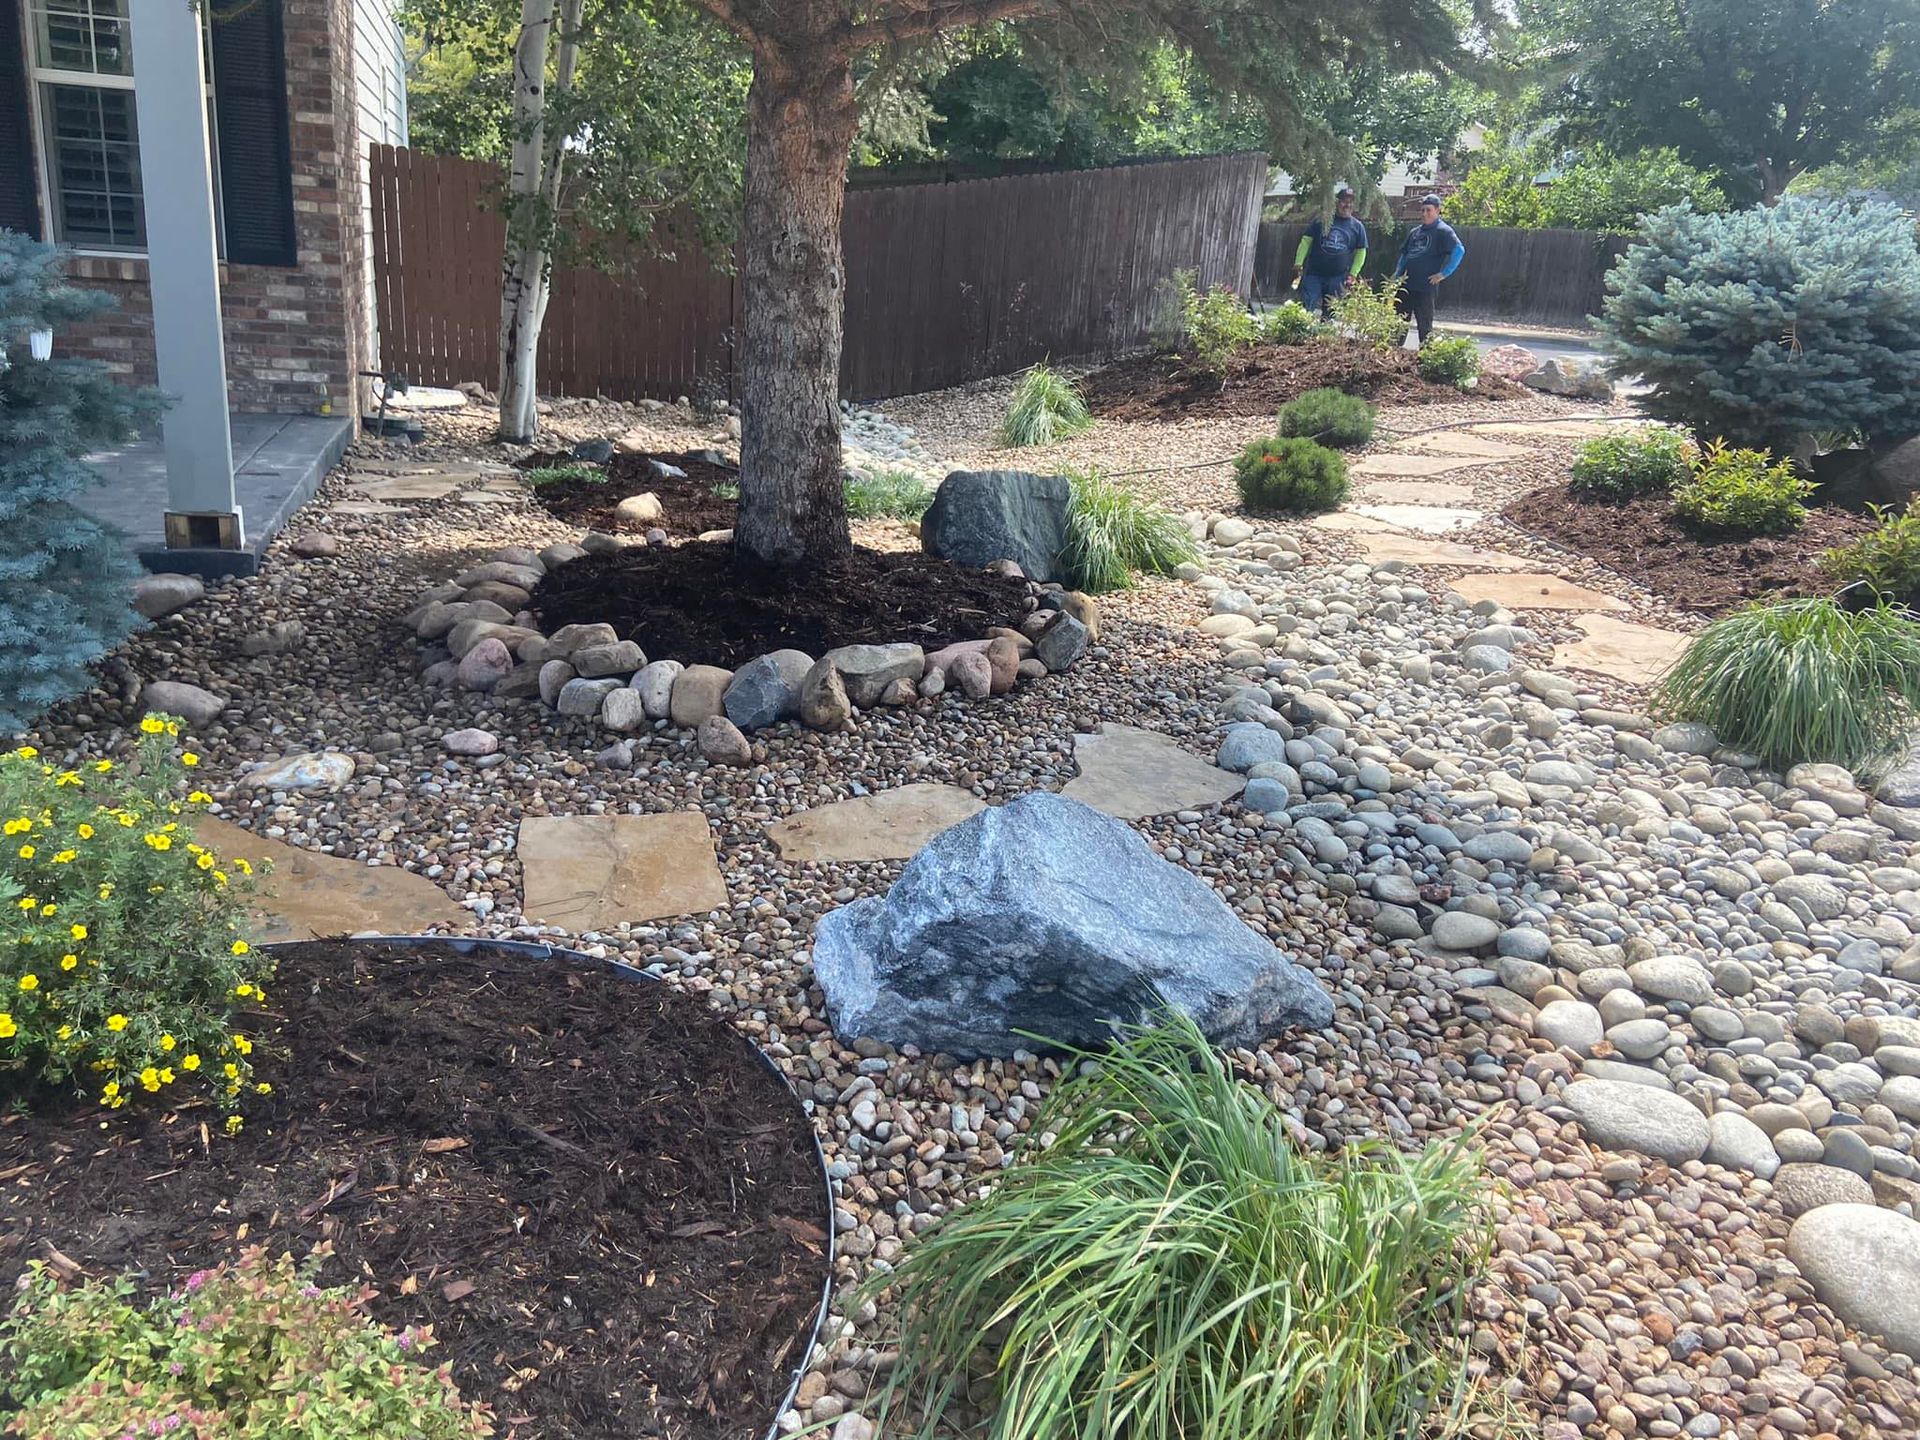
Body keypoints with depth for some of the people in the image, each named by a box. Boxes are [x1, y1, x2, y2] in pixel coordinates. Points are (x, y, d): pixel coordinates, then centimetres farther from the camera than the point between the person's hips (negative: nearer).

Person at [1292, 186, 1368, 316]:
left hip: (1339, 278, 1)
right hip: (1314, 274, -1)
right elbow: (1306, 241, 3)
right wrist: (1299, 262, -7)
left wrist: (1353, 274, 1)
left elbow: (1361, 252, 11)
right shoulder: (1322, 220, 3)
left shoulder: (1357, 226, 7)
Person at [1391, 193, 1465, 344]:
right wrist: (1397, 272, 15)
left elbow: (1459, 250, -16)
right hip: (1405, 285, 7)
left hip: (1425, 287, -7)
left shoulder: (1443, 231, -4)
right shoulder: (1415, 232, 18)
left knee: (1425, 325, -1)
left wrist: (1443, 273, -17)